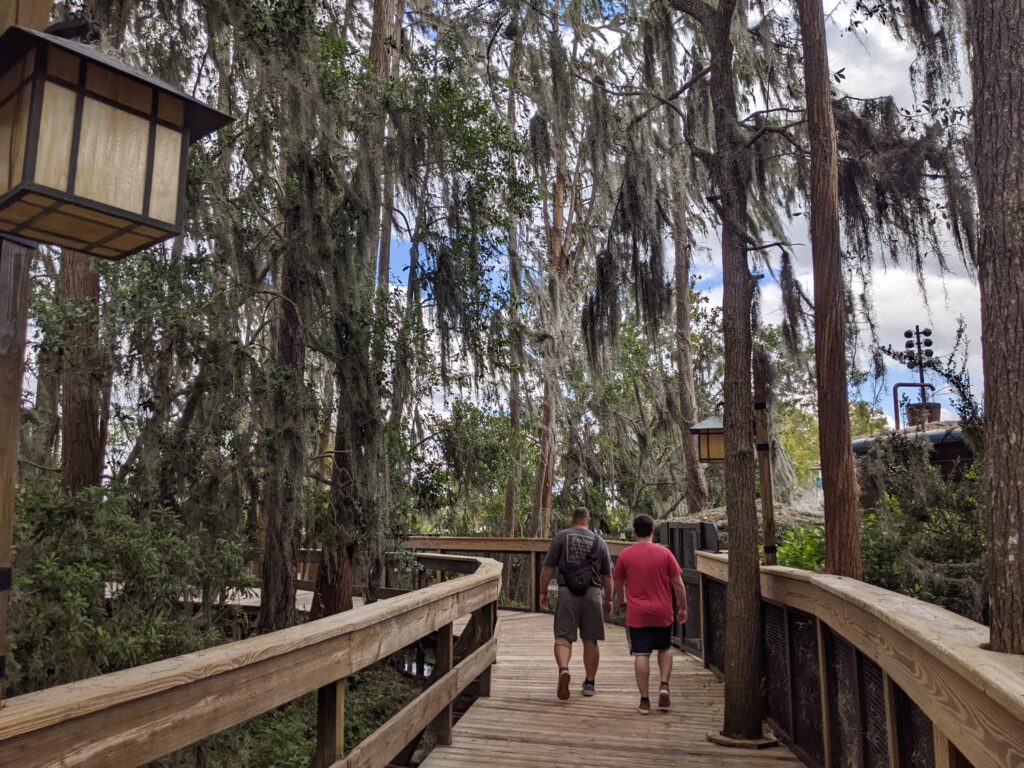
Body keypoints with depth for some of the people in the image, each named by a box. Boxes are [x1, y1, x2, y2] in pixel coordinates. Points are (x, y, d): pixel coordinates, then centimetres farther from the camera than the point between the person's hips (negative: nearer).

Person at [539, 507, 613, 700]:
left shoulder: (561, 537, 6)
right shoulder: (599, 541, 12)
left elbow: (547, 568, 0)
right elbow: (608, 576, 14)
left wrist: (543, 592, 7)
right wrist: (608, 600, 24)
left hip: (567, 592, -2)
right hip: (593, 592, 2)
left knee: (563, 636, -1)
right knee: (590, 640, 11)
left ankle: (563, 669, -26)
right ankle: (590, 683, 17)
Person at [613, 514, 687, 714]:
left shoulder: (625, 555, -3)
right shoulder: (665, 553, -4)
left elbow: (618, 584, 8)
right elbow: (678, 584, -2)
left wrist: (622, 601, 26)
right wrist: (683, 608, 10)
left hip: (637, 614, -1)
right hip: (662, 613, 1)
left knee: (641, 655, 3)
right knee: (665, 649, 20)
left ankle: (645, 700, 3)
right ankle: (664, 686, 3)